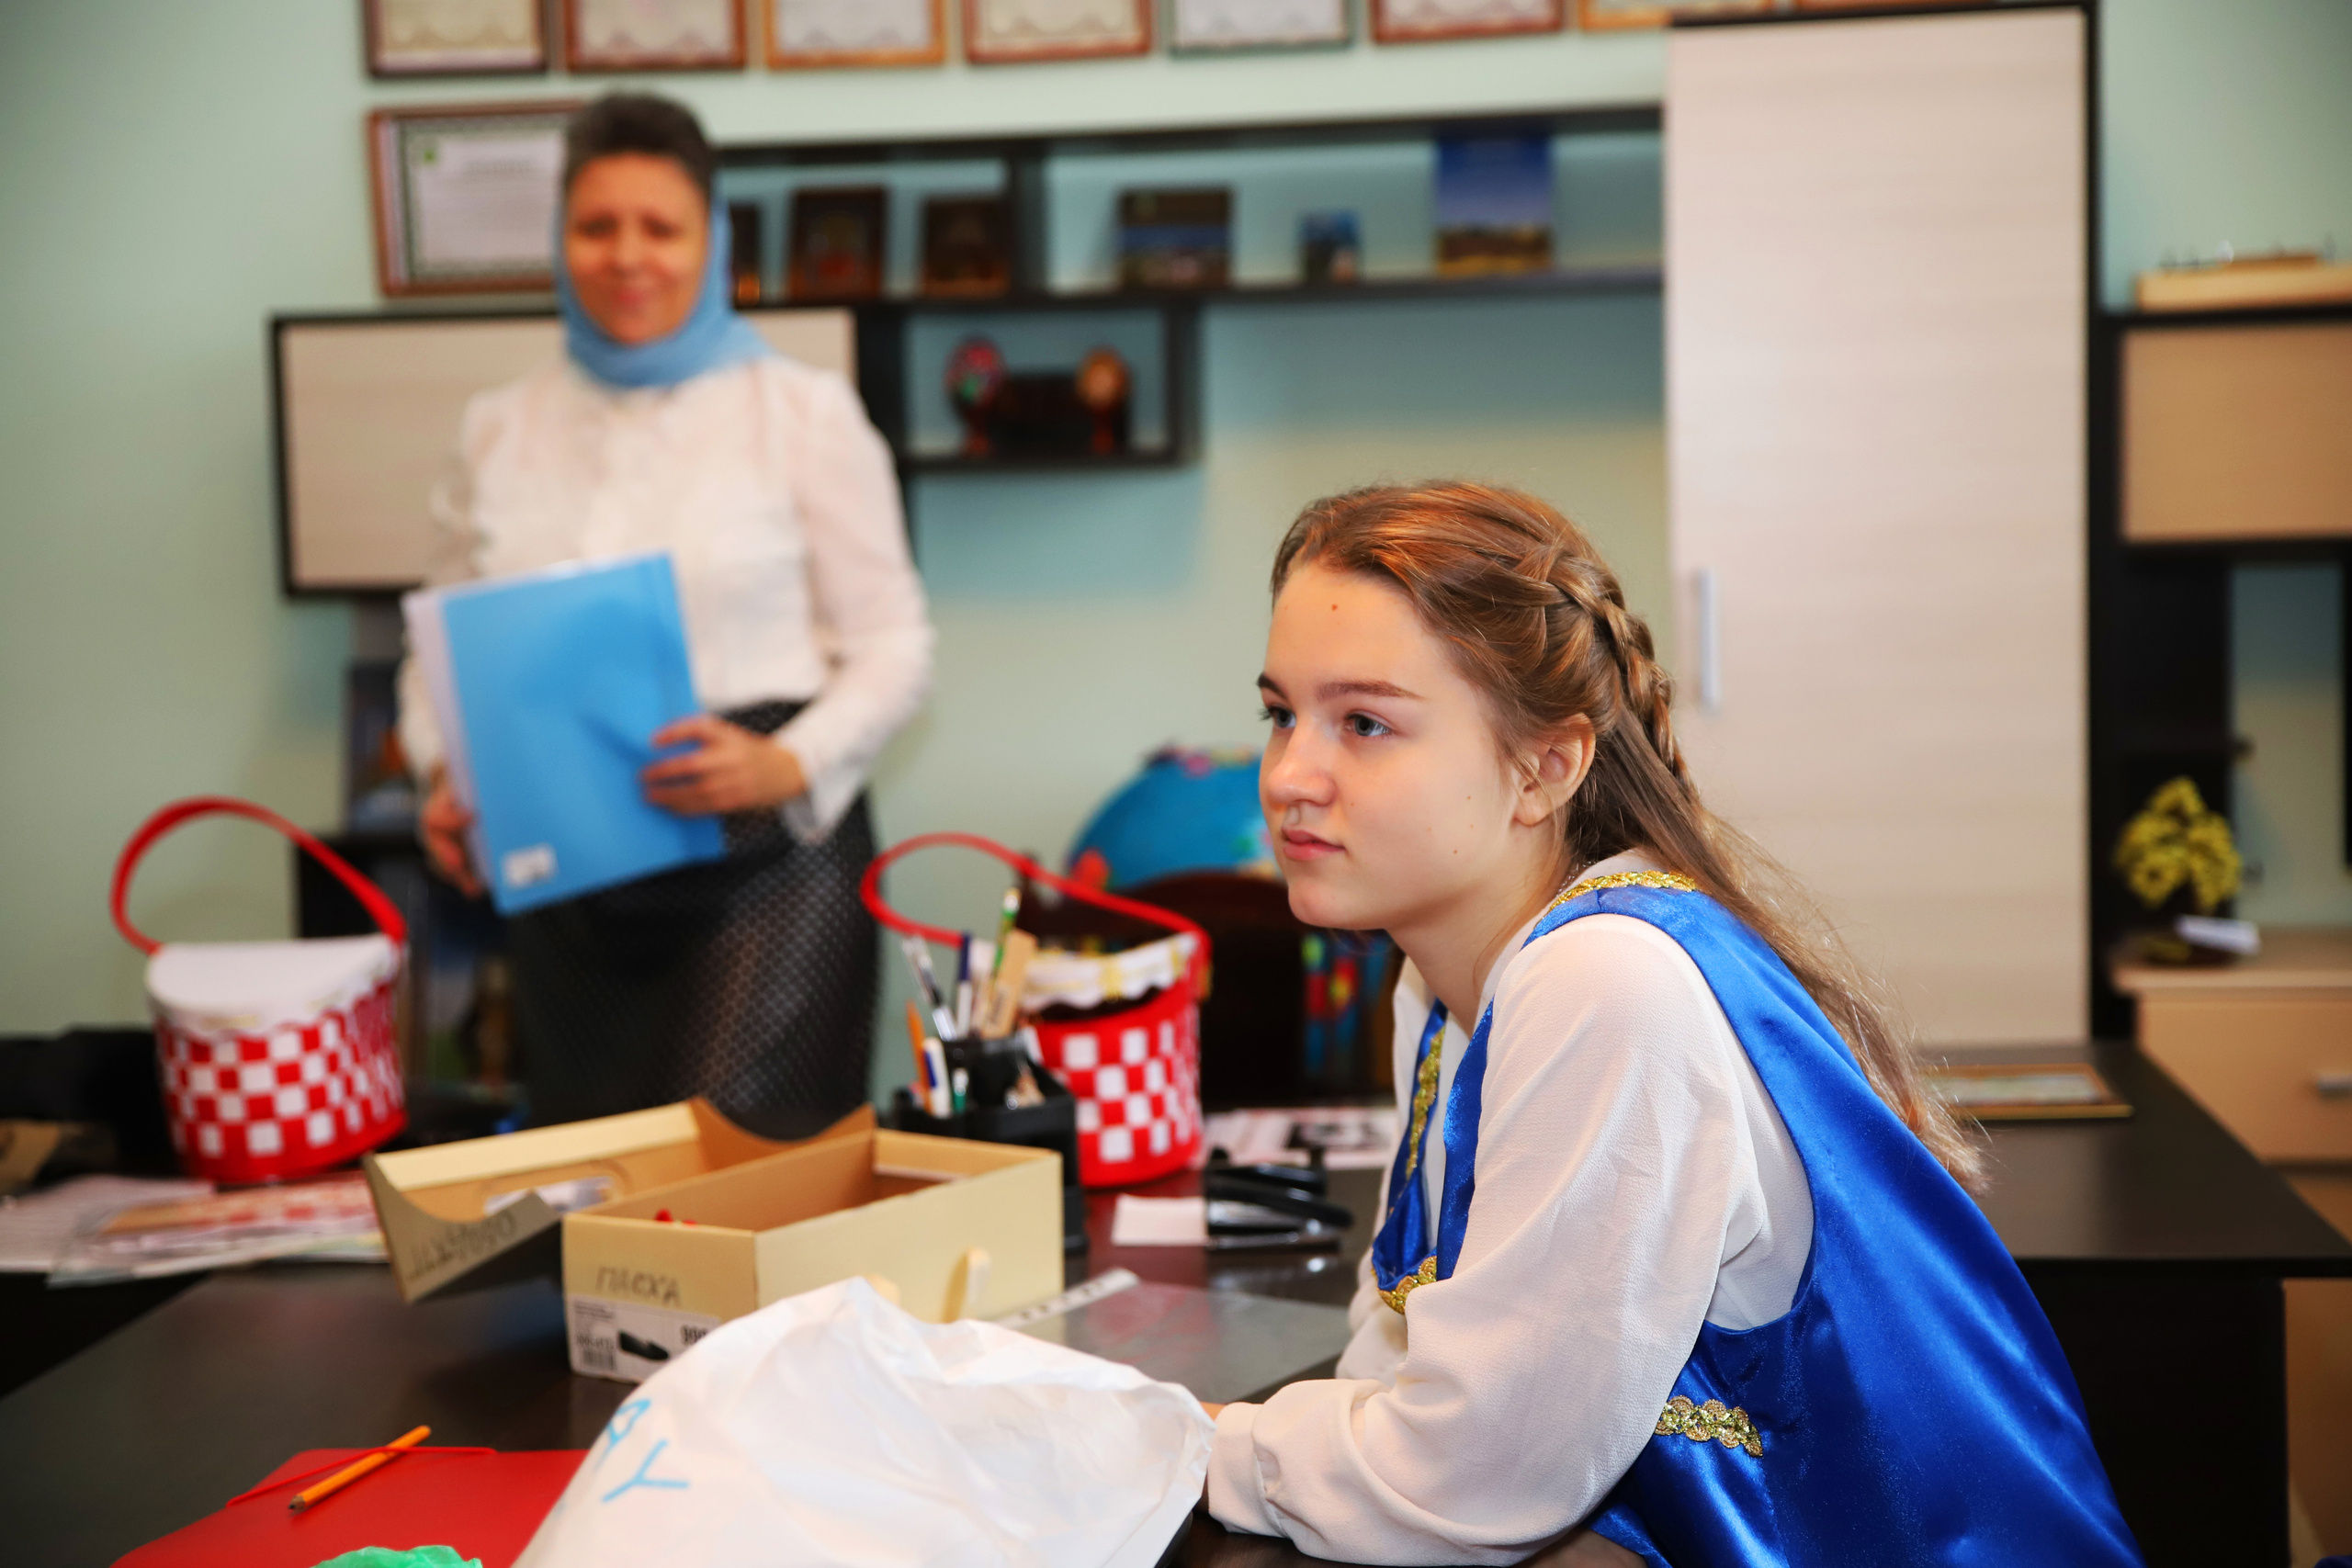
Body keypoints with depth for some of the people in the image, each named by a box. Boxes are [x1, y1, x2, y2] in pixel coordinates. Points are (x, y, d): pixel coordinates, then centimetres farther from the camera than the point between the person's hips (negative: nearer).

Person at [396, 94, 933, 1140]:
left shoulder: (804, 412, 2)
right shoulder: (498, 432, 13)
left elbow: (891, 647, 0)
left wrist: (787, 766, -17)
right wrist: (448, 777, -2)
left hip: (765, 852, -3)